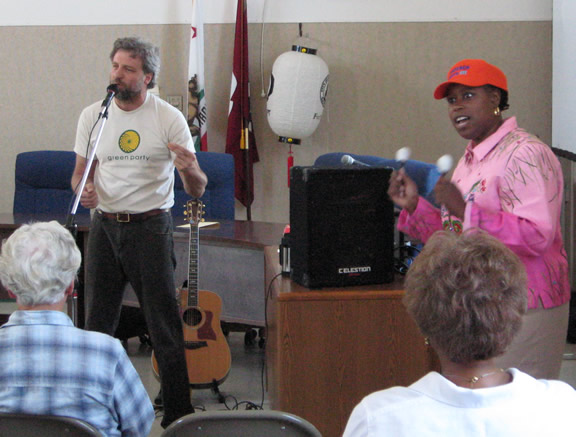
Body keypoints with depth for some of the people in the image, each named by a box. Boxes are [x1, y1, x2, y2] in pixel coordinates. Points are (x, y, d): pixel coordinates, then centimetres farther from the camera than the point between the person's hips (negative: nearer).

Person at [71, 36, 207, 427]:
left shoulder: (169, 118, -5)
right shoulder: (93, 116, 4)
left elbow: (197, 191, -5)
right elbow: (80, 172, 15)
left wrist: (190, 171, -29)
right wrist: (83, 190, -9)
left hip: (150, 226, -3)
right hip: (105, 226, 3)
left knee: (165, 325, -2)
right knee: (98, 323, 8)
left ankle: (179, 414, 6)